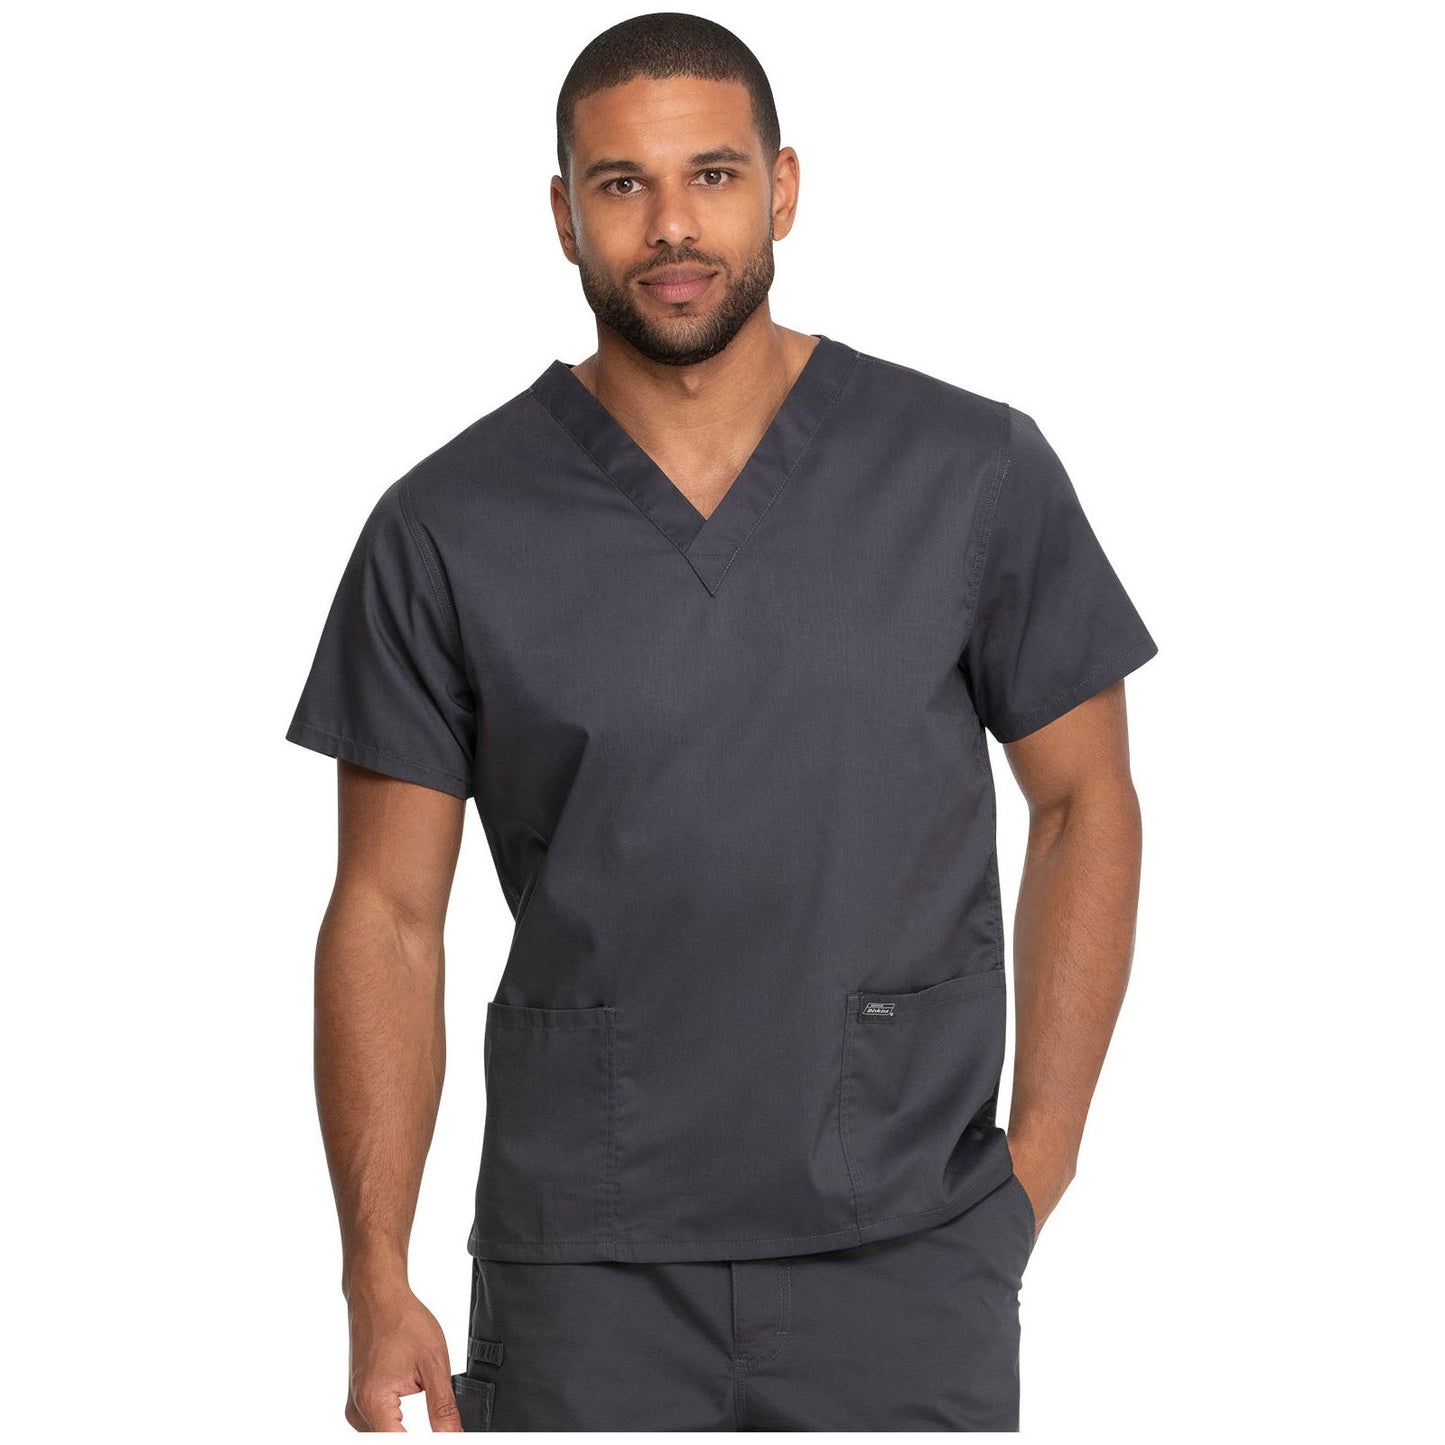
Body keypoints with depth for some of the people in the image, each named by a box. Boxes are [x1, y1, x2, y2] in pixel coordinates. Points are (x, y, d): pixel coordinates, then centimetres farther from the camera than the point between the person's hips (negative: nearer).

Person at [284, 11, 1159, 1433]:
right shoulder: (448, 529, -2)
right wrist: (377, 1282, -6)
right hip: (582, 1270, 0)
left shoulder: (976, 473, -2)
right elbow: (387, 915, 1)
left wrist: (1038, 1160, 0)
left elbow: (1083, 806, 7)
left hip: (906, 1259, 0)